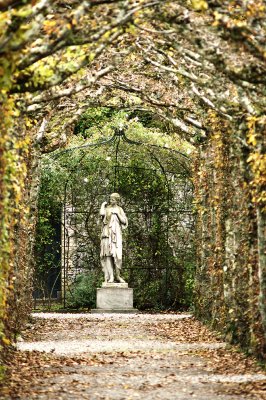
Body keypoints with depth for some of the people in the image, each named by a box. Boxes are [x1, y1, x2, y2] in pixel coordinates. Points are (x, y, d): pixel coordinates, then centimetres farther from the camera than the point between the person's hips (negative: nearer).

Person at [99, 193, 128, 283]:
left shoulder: (120, 210, 12)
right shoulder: (107, 208, 9)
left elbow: (124, 222, 5)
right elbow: (102, 213, -13)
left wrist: (117, 213, -4)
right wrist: (103, 205, 2)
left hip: (116, 234, 1)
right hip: (107, 234, -1)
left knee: (117, 255, -10)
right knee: (108, 255, -8)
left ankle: (117, 275, 2)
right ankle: (110, 277, -10)